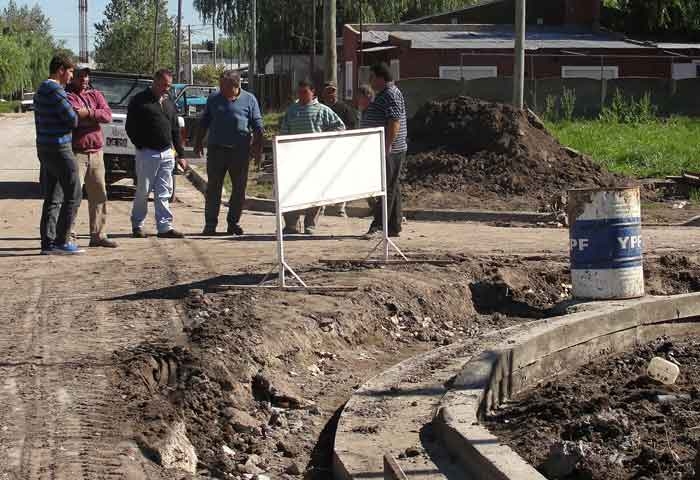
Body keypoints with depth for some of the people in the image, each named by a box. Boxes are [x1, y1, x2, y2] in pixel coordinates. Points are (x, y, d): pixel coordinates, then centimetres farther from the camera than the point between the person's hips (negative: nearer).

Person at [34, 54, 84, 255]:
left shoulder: (40, 91, 16)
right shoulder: (56, 91, -15)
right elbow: (72, 120, -16)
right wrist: (83, 114, 4)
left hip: (44, 148, 10)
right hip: (59, 149, -10)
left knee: (52, 198, 11)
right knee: (73, 195, -3)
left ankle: (48, 242, 10)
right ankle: (61, 241, -4)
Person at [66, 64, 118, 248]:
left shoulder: (96, 95, 14)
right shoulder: (67, 96, -3)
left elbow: (108, 116, -3)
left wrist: (88, 113, -15)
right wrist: (95, 116, -7)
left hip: (96, 152, 6)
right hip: (76, 152, -6)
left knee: (99, 195, 11)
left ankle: (98, 235, 20)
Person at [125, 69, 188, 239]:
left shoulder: (169, 103, 17)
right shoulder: (139, 101, -3)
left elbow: (175, 130, 20)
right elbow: (130, 127, -3)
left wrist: (181, 154, 16)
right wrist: (141, 146, -6)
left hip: (167, 154, 5)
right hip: (147, 153, -5)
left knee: (164, 193, 4)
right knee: (143, 191, 0)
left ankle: (165, 226, 5)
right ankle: (137, 225, 12)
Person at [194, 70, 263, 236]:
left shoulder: (249, 100, 3)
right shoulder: (214, 99, 9)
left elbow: (257, 125, 3)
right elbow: (204, 122, 16)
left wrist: (258, 146, -4)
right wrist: (198, 142, 12)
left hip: (240, 151, -1)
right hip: (216, 149, 1)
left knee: (239, 188, 4)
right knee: (213, 188, -1)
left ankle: (233, 222, 15)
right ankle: (210, 224, 3)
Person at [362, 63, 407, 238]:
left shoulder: (391, 94, -14)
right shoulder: (383, 94, 19)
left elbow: (394, 122, -23)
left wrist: (387, 147, -26)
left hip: (390, 151, -11)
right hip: (383, 150, 11)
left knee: (387, 188, -9)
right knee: (392, 188, 11)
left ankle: (378, 225, -11)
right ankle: (394, 228, 14)